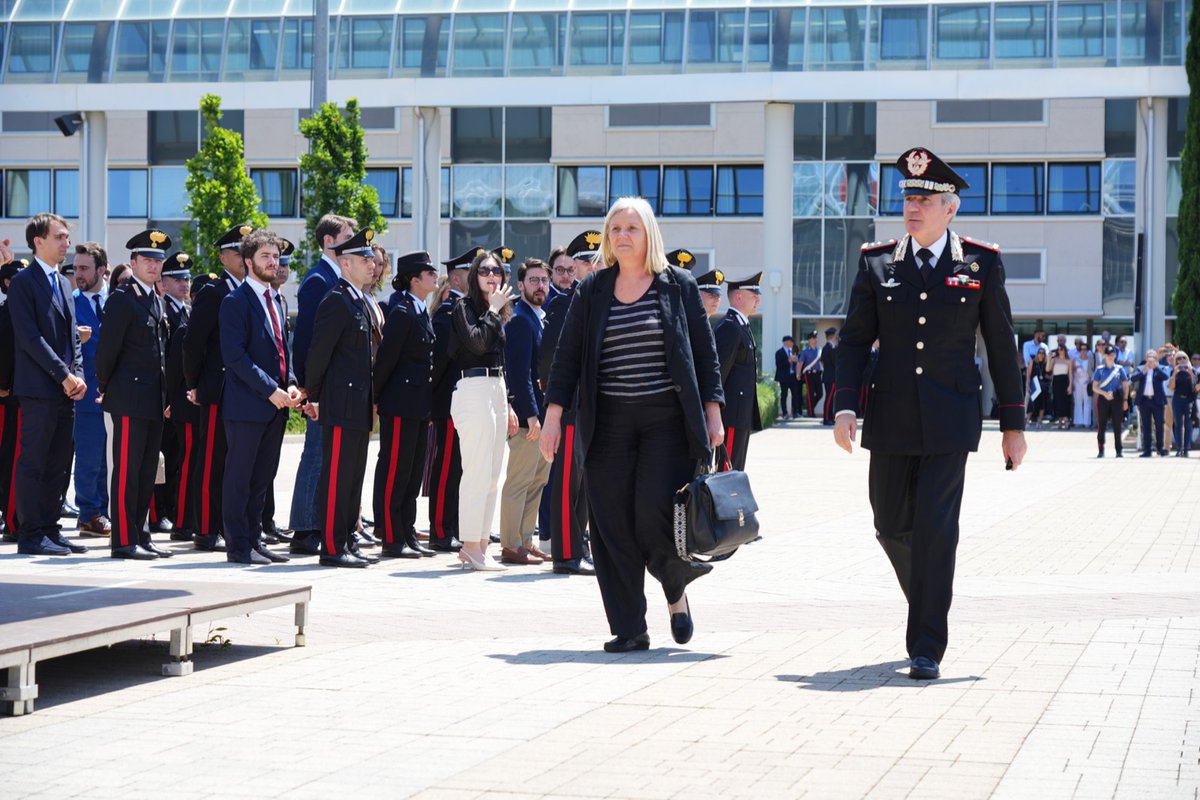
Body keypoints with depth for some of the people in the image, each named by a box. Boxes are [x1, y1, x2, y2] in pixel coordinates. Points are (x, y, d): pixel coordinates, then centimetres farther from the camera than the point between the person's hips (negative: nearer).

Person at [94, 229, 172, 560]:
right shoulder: (122, 300, -10)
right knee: (127, 469, -7)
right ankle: (124, 541, -5)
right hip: (130, 398, -8)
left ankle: (139, 535, 17)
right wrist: (105, 386, 0)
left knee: (147, 470, 11)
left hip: (155, 400, 8)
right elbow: (107, 348, -10)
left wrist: (166, 395, 17)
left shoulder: (157, 301, 16)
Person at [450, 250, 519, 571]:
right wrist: (493, 310, -10)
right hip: (474, 388, -9)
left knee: (492, 475, 9)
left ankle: (479, 544, 13)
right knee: (478, 472, -10)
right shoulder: (464, 307, -4)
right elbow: (476, 342, -22)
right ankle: (472, 547, -8)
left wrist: (508, 405, 20)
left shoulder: (498, 313, 19)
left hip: (497, 389, 9)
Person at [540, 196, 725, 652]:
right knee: (613, 525, -2)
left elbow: (705, 353, 5)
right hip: (609, 423, 2)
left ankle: (676, 590, 17)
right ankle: (629, 629, 6)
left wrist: (712, 414, -1)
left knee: (655, 512, -14)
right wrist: (553, 417, 1)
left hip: (668, 421, -2)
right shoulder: (592, 291, 9)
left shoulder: (678, 286, 5)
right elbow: (567, 357, 9)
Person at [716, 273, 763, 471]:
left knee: (736, 471, 11)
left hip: (742, 417, 10)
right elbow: (718, 372, -18)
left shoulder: (742, 326, 19)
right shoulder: (729, 327, -13)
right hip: (732, 416, -10)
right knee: (727, 469, -10)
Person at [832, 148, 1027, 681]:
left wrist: (1013, 423, 5)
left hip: (950, 419, -3)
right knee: (891, 526, 11)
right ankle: (928, 600, 39)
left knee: (935, 529, -10)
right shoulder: (877, 264, 5)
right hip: (892, 419, 3)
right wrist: (845, 407, -7)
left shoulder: (981, 264, 2)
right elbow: (854, 340, 6)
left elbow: (1001, 347, 5)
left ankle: (927, 649, -5)